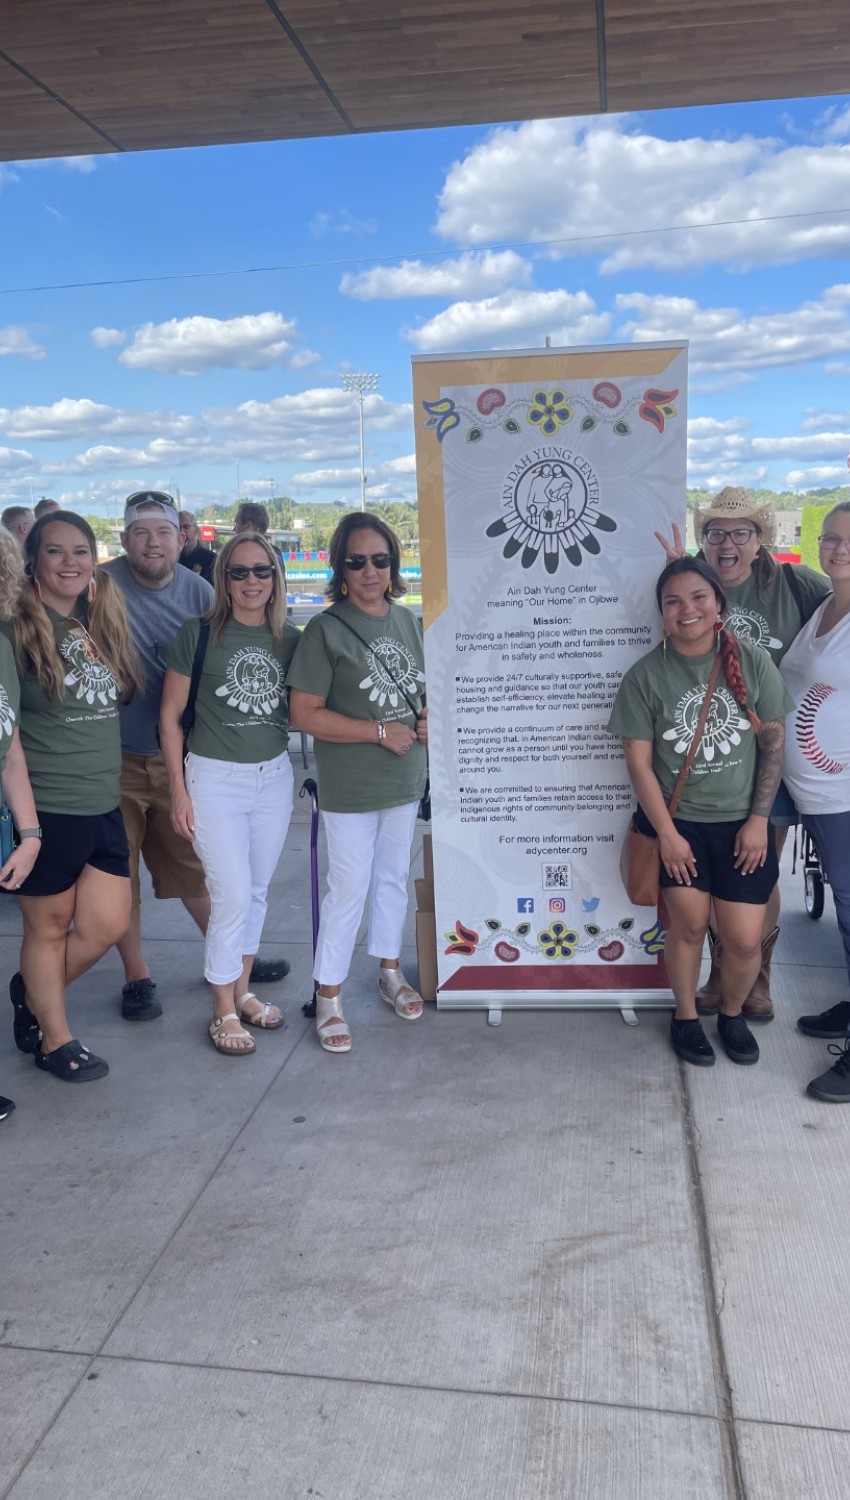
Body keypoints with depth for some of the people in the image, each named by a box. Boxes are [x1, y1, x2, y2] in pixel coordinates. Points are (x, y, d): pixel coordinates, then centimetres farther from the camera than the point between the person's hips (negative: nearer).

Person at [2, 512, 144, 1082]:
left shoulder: (103, 624, 8)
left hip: (105, 806, 6)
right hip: (46, 809, -6)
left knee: (108, 925, 11)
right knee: (50, 927, 10)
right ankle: (54, 1039, 31)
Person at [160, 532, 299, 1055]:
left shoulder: (290, 640, 2)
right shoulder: (198, 634, -8)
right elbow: (171, 715, -4)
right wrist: (179, 790, -7)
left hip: (274, 776, 4)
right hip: (215, 779, -4)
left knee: (258, 892, 14)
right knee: (233, 897, -4)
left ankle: (242, 989, 32)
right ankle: (224, 1010, 14)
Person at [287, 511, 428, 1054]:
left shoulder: (409, 621, 5)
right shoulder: (326, 630, -13)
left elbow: (427, 685, 19)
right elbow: (304, 713, -17)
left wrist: (429, 713, -4)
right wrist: (380, 732, -19)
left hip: (405, 779, 6)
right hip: (350, 785, -5)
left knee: (394, 877, 18)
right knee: (349, 887, 0)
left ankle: (390, 971, 36)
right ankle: (329, 995, 16)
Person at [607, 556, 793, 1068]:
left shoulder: (752, 661, -5)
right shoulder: (646, 675, -8)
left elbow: (774, 743, -1)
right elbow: (639, 760, -7)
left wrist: (758, 820, -5)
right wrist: (666, 833, -10)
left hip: (742, 823, 1)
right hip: (679, 822, -1)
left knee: (744, 939, 1)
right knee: (689, 926, 6)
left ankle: (733, 1014, 30)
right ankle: (686, 1017, 30)